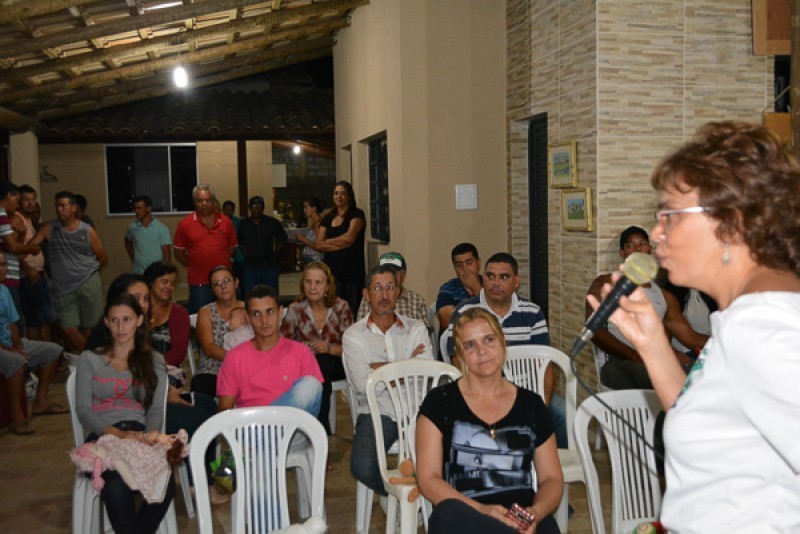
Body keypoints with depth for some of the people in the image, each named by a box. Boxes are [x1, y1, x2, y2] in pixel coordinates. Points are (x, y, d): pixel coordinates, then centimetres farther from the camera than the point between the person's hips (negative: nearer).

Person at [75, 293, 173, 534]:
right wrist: (119, 434, -13)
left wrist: (150, 436, -13)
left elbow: (156, 410, 10)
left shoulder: (154, 360, 18)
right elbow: (83, 410, 4)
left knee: (165, 485, -33)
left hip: (140, 436, 1)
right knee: (117, 486, -36)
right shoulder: (89, 359, 14)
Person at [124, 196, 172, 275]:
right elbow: (128, 242, 25)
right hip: (138, 273, 3)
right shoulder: (132, 227, 3)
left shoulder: (161, 228, -6)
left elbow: (166, 253, -6)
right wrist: (133, 259, 14)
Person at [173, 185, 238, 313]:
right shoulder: (185, 224, -1)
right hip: (199, 283, -2)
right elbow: (179, 254, 6)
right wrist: (194, 265, 2)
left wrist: (219, 262, 5)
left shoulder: (226, 222, 3)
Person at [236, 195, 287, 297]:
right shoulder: (243, 224, 5)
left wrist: (276, 253, 5)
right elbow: (240, 242, 18)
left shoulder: (272, 222, 0)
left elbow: (282, 238, 12)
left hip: (270, 266, -1)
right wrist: (246, 254, 6)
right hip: (251, 268, 1)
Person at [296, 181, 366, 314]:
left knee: (353, 310, -7)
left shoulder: (356, 215, 2)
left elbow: (349, 238, -13)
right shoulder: (328, 218, 15)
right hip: (332, 270, 4)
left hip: (352, 270, -4)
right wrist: (341, 244, -10)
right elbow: (319, 246, 6)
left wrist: (326, 242, -1)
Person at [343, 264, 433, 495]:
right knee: (363, 467, -27)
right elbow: (362, 384, -9)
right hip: (377, 413, -1)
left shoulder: (416, 329, 12)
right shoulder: (353, 335, 7)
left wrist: (382, 368, -3)